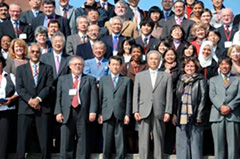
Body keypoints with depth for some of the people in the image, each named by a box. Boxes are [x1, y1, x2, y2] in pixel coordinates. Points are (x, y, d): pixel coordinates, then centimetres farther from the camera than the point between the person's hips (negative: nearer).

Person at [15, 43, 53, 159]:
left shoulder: (47, 68, 13)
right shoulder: (20, 69, 13)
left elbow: (49, 86, 2)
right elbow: (19, 87, 2)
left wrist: (38, 99, -13)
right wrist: (30, 100, -13)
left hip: (43, 108, 0)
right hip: (25, 107, 0)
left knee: (45, 140, 0)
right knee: (21, 140, -1)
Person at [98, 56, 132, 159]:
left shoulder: (126, 80, 11)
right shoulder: (103, 80, 14)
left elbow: (128, 99, 6)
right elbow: (100, 97, 9)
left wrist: (127, 114, -2)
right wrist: (100, 113, 1)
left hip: (120, 115, -1)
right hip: (107, 114, 1)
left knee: (120, 141, 0)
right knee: (107, 140, 2)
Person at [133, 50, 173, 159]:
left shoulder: (166, 76, 13)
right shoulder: (139, 75, 16)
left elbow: (169, 95, 5)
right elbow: (136, 95, 9)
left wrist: (168, 112, -4)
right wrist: (135, 111, -1)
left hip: (159, 113, 0)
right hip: (144, 112, 1)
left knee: (159, 140, 0)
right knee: (144, 140, -1)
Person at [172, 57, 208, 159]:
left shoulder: (201, 81, 2)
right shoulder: (180, 81, 15)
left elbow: (203, 98, -5)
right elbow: (176, 98, 15)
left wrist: (199, 116, -12)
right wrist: (174, 114, 6)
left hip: (194, 117, -4)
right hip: (181, 117, 4)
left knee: (195, 142, -1)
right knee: (182, 143, 6)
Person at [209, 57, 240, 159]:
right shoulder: (213, 80, 19)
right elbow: (212, 95, 4)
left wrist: (229, 107, -11)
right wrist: (221, 107, -13)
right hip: (217, 115, 1)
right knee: (219, 145, -1)